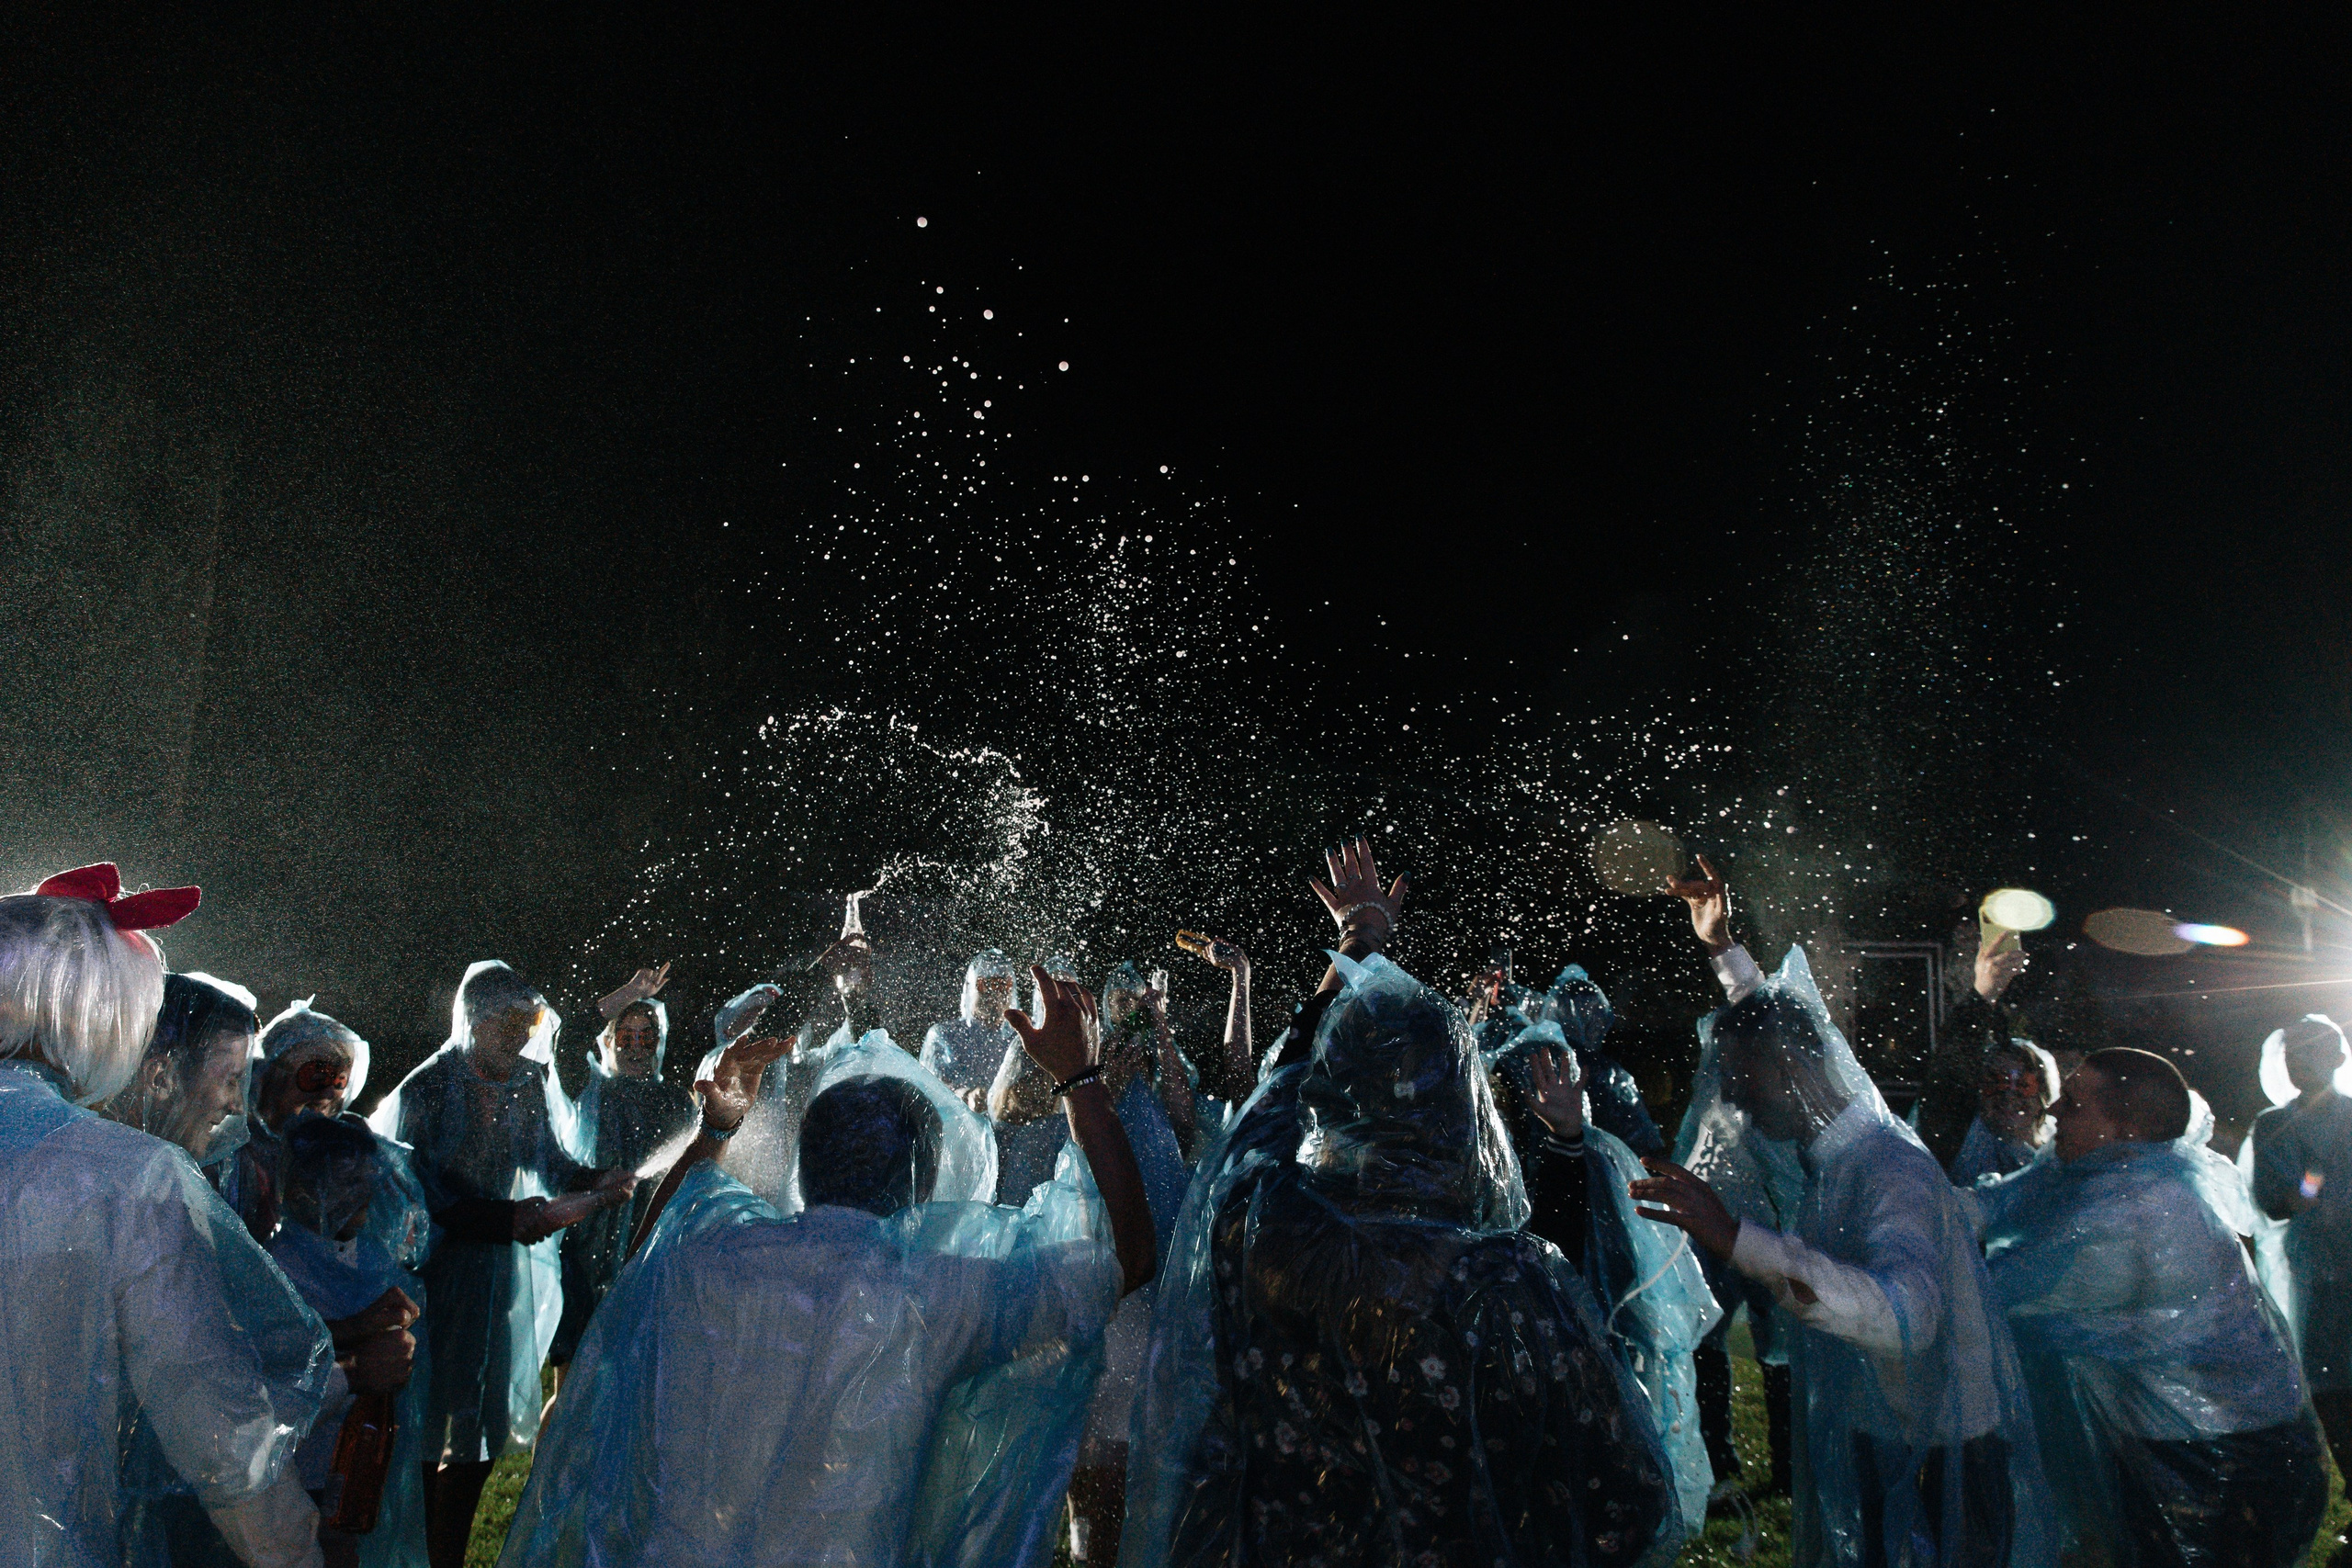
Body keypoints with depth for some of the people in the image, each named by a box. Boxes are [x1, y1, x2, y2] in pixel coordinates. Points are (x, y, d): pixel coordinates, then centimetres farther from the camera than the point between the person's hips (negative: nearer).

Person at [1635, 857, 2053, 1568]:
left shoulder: (1891, 1168, -25)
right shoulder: (1836, 1145, 2)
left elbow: (1905, 1316, -44)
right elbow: (1780, 1023, 21)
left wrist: (1738, 1238, -50)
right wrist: (1722, 946, 24)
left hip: (1941, 1466, -8)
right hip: (1878, 1446, 8)